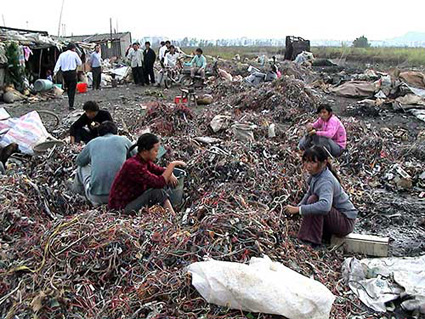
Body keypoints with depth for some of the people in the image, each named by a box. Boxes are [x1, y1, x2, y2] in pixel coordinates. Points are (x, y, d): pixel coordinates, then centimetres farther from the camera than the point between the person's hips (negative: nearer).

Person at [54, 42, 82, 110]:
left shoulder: (62, 54, 7)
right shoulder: (74, 54, -3)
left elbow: (58, 64, -1)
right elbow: (80, 63, 4)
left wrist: (55, 72, -5)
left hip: (64, 73, 5)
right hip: (72, 72, -5)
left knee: (68, 88, 19)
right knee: (72, 89, -3)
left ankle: (70, 103, 29)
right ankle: (71, 106, -9)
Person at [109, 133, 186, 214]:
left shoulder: (145, 161, 2)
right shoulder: (134, 165, -25)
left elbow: (159, 170, 17)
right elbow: (159, 183, -29)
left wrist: (170, 174, -5)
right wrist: (172, 164, -20)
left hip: (132, 200, 10)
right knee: (157, 191, -20)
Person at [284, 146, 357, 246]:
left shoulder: (326, 181, -30)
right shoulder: (316, 174, -2)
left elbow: (325, 206, -48)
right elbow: (309, 193, 14)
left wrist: (298, 209, -43)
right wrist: (297, 206, -3)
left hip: (346, 222, -9)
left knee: (313, 200, -27)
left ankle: (312, 239, -24)